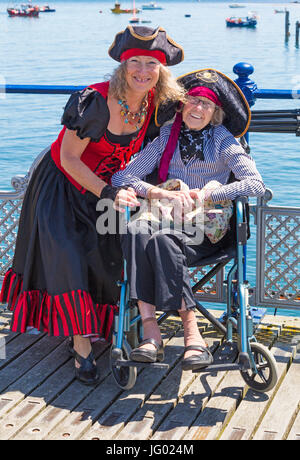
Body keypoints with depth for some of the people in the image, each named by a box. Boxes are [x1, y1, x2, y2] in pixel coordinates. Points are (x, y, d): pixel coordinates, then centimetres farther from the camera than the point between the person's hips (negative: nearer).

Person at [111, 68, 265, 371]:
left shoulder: (223, 141, 7)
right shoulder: (166, 137, 13)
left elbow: (256, 185, -8)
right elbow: (122, 177, 3)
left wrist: (205, 194, -16)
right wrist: (164, 194, -14)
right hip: (167, 217, 3)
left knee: (162, 240, -35)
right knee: (135, 231, -32)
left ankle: (192, 334, -34)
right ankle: (150, 333, -37)